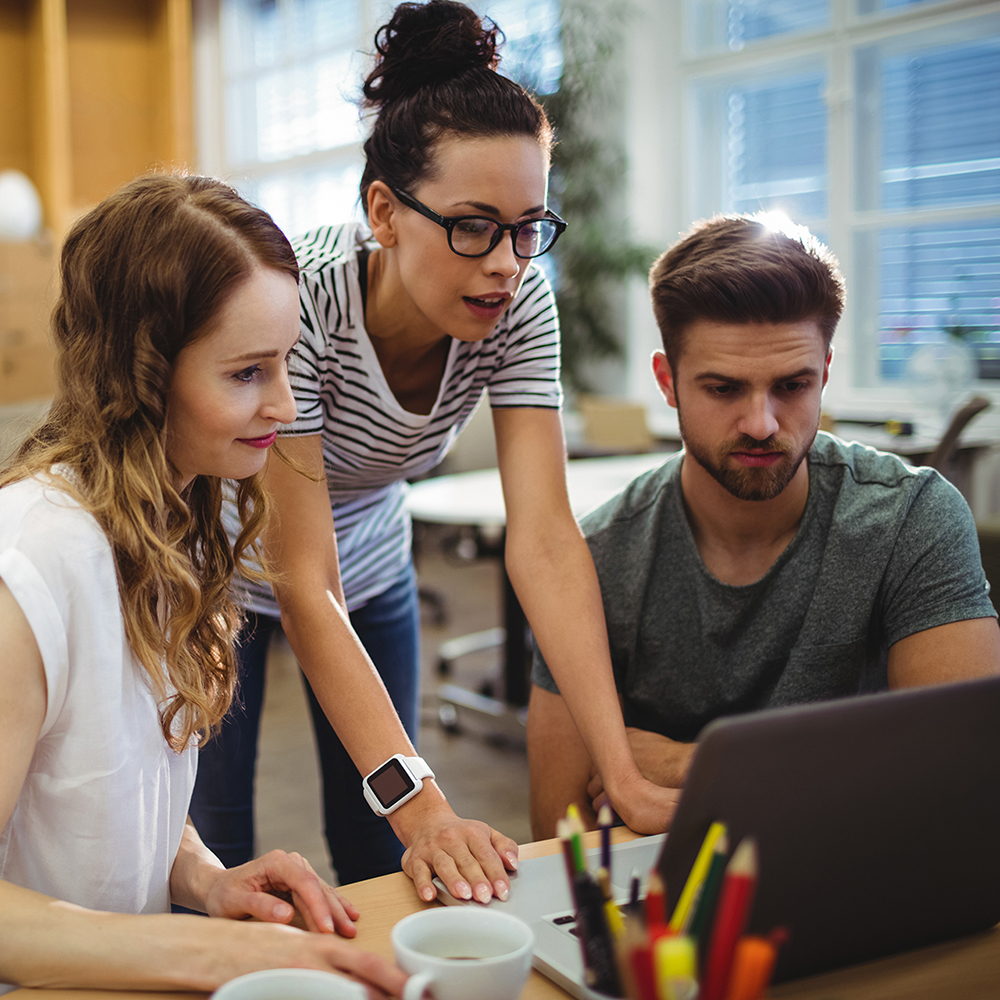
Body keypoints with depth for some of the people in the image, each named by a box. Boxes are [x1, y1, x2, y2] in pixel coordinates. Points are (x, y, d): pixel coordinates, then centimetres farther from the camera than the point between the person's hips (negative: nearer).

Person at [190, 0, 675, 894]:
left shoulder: (519, 303, -23)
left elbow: (544, 538, -27)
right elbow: (306, 588, -36)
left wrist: (626, 777, -35)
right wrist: (422, 807, -43)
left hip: (368, 559, 4)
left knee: (381, 857, 9)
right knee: (211, 863, -1)